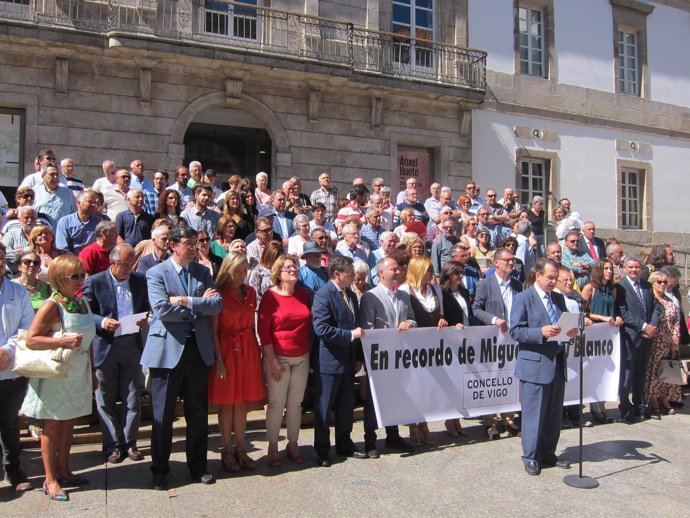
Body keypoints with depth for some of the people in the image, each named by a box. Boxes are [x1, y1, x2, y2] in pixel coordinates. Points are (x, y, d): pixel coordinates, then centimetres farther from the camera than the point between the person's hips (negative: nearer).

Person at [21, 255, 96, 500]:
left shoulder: (82, 304, 7)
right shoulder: (52, 306, -15)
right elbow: (30, 339, -19)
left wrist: (92, 373, 18)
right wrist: (63, 341, -29)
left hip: (78, 375, 6)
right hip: (55, 376, -6)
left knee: (68, 423, 14)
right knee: (53, 426, 4)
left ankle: (63, 470, 27)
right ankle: (50, 480, 14)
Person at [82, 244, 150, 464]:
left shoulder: (140, 280, 6)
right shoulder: (95, 282, -2)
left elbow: (148, 307, 16)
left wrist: (145, 318, -6)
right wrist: (102, 322, -18)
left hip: (132, 346, 2)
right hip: (105, 348, -2)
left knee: (133, 399, 7)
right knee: (106, 400, 7)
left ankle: (129, 442, 20)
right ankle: (112, 445, 19)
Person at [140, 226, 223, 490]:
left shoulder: (203, 272, 8)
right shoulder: (156, 273, -4)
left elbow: (217, 304, -5)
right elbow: (161, 309, -18)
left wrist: (186, 301, -16)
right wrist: (200, 306, -11)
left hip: (198, 349, 4)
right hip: (168, 350, -3)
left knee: (198, 413, 12)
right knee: (163, 415, 7)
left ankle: (198, 466, 27)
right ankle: (160, 470, 22)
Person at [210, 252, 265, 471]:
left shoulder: (250, 293, 7)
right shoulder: (219, 294, -8)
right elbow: (213, 330, -10)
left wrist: (257, 351, 6)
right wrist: (218, 359, -15)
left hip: (247, 350, 5)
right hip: (226, 350, -4)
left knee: (242, 402, 11)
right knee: (226, 402, 5)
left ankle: (240, 449, 22)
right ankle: (227, 451, 17)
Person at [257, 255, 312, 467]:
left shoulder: (304, 293, 5)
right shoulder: (270, 296, -7)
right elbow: (263, 330, -8)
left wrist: (310, 350, 8)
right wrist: (272, 360, -12)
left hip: (302, 358, 4)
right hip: (278, 358, -4)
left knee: (296, 403, 10)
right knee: (276, 403, 2)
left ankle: (293, 445, 23)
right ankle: (272, 447, 15)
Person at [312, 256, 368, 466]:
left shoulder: (351, 295, 11)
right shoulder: (323, 295, -14)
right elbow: (321, 328, -23)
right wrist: (351, 335, -19)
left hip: (348, 360, 8)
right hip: (329, 361, -7)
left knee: (346, 407, 16)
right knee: (324, 409, 5)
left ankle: (345, 446, 31)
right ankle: (322, 451, 18)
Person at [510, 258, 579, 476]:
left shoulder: (559, 298, 14)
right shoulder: (523, 299, -6)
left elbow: (565, 325, 20)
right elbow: (515, 331, -12)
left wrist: (571, 332, -3)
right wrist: (541, 332, -24)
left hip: (557, 363, 7)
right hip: (535, 364, -6)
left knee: (554, 413, 13)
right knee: (533, 413, 0)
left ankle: (548, 454, 27)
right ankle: (531, 457, 13)